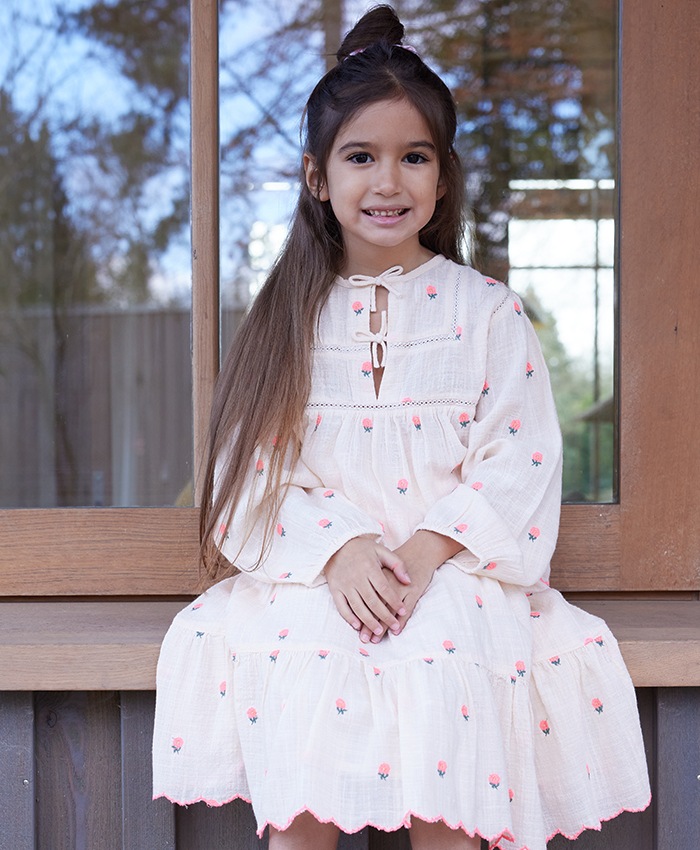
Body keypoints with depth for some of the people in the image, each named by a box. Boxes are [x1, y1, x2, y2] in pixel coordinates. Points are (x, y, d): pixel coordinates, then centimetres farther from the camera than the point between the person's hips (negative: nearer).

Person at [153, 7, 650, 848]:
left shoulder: (488, 312, 6)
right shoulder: (286, 319, 10)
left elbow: (519, 463, -1)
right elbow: (254, 463, 3)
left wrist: (430, 546, -16)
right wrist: (338, 549, -14)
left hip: (455, 570, -1)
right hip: (311, 572, 1)